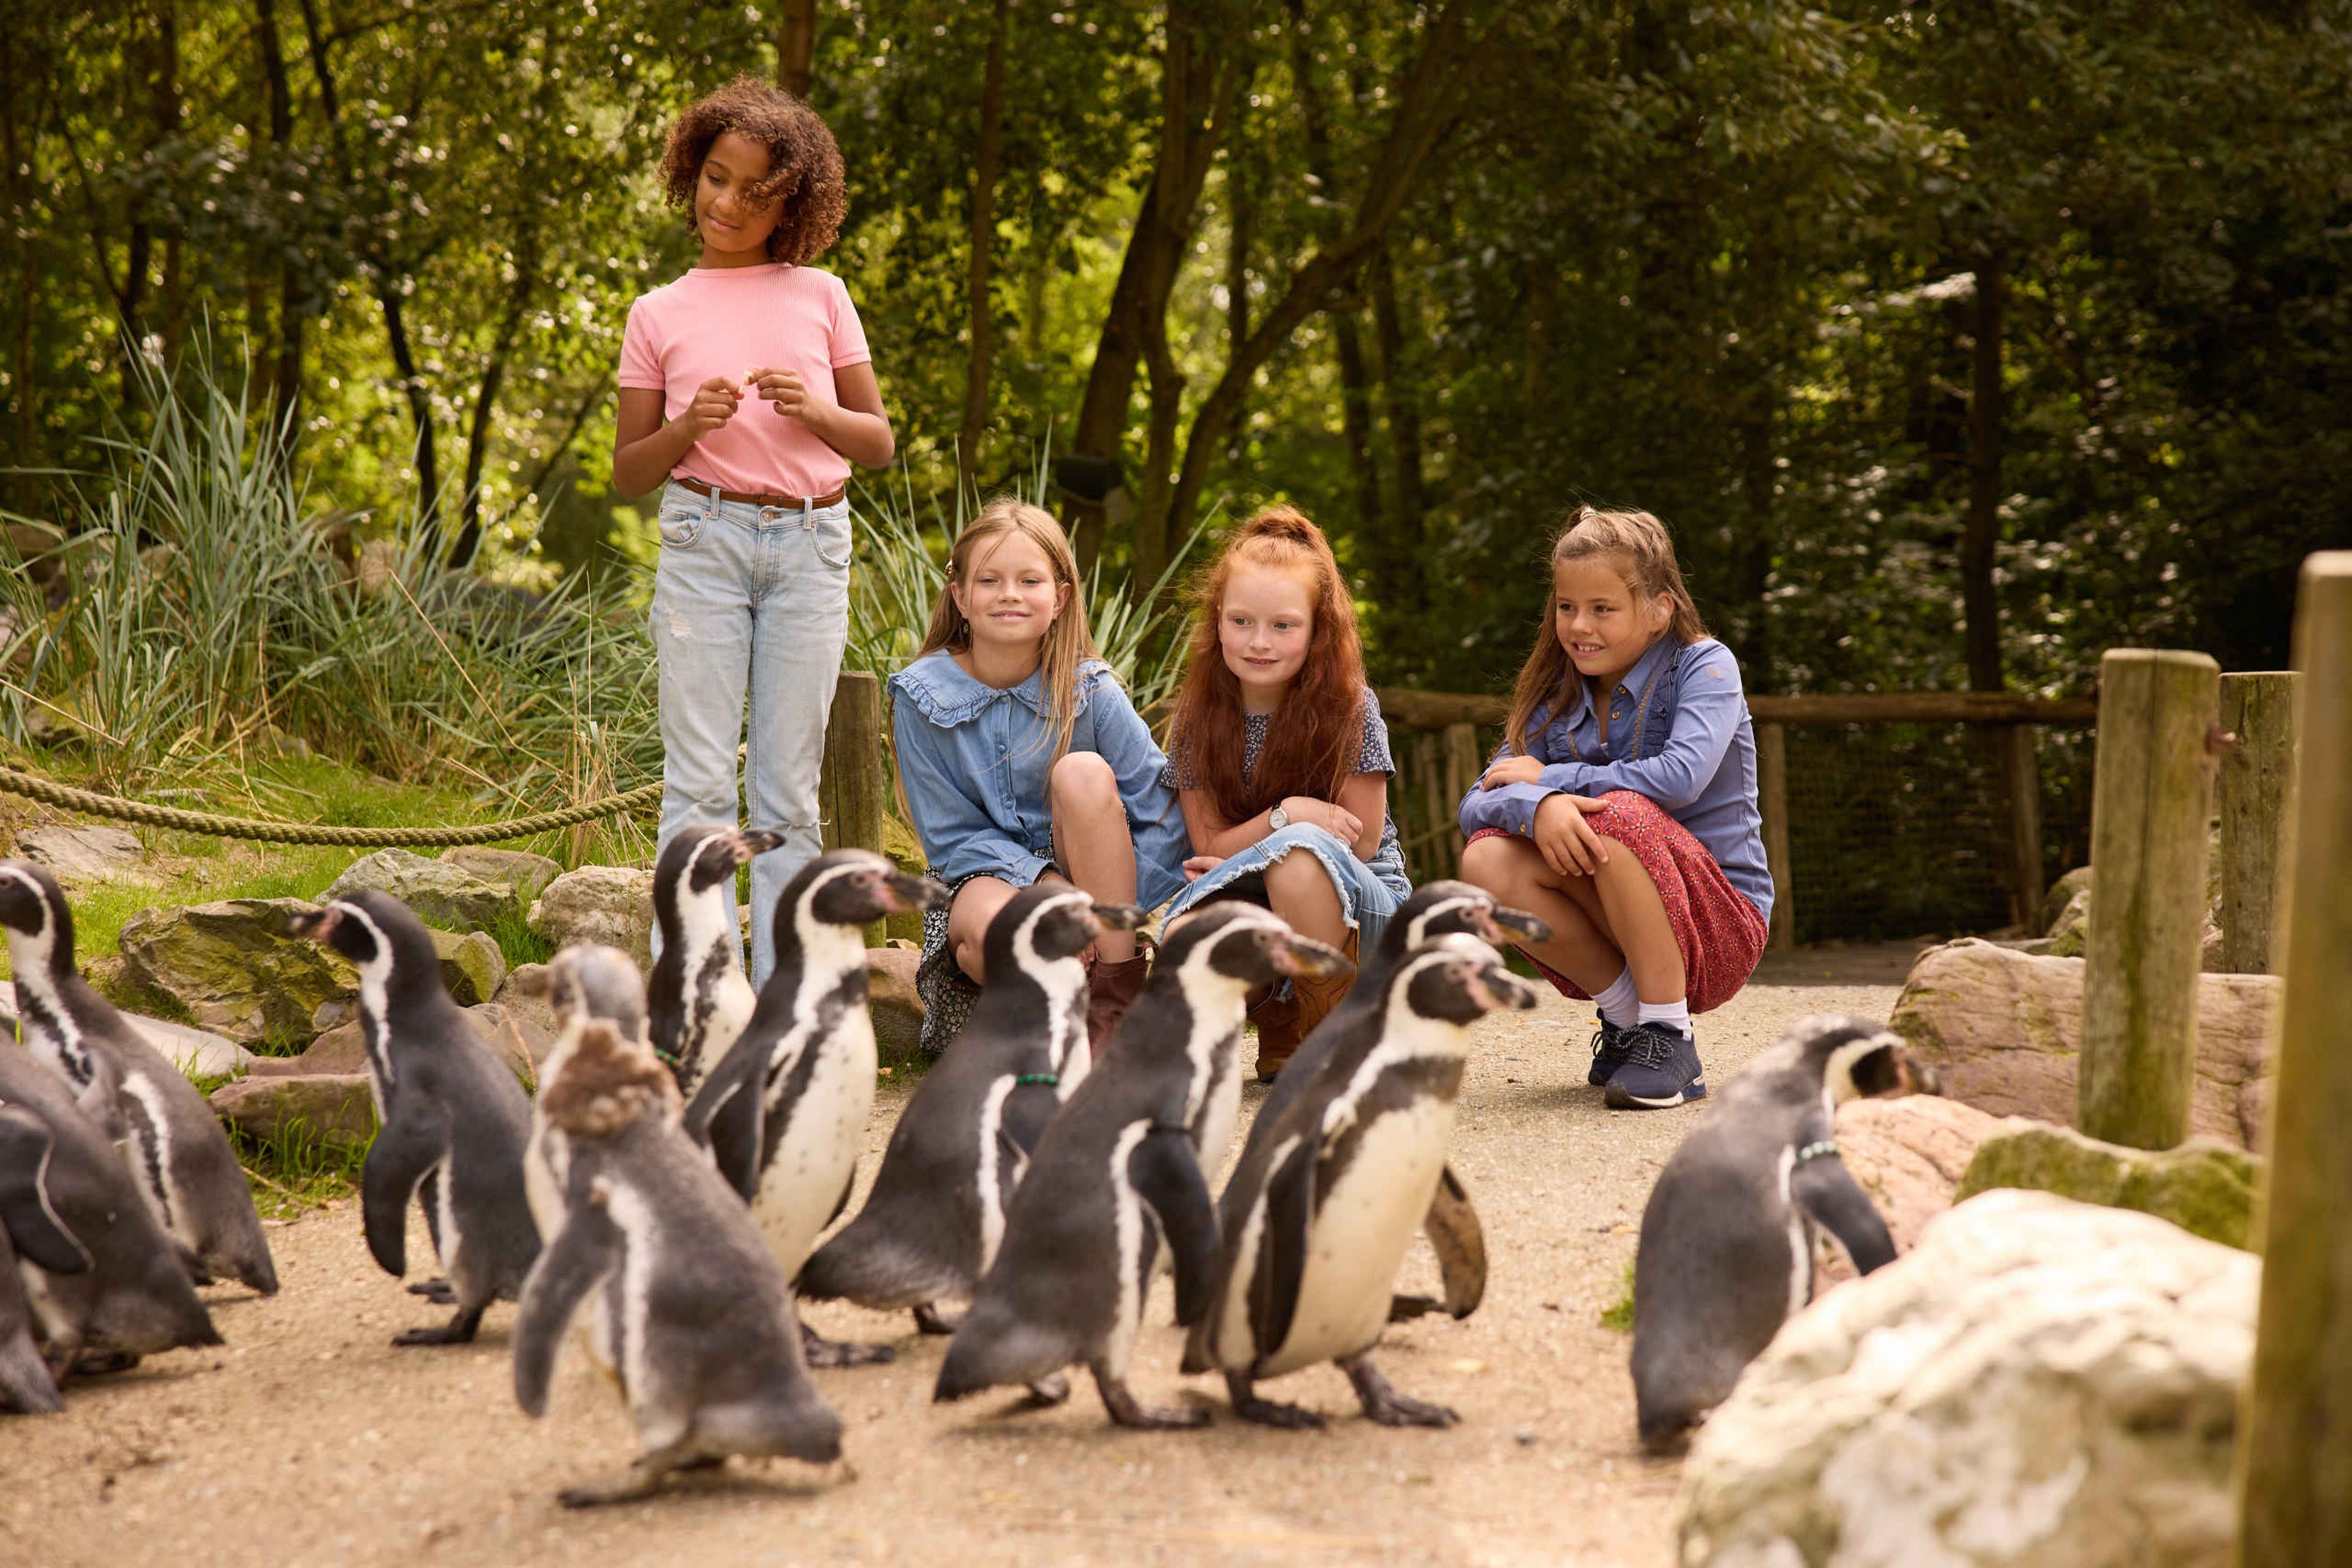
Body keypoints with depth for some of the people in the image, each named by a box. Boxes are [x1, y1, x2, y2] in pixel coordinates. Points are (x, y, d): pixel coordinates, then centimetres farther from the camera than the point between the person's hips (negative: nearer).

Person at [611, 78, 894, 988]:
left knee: (789, 792, 3)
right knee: (700, 782, -5)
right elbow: (627, 473, 9)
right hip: (704, 539, -1)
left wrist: (814, 410, -8)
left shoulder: (822, 299, 10)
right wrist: (688, 427, -10)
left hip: (811, 545, 1)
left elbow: (879, 442, 11)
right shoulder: (659, 315, 8)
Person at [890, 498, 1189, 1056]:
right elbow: (951, 837, -8)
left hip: (1082, 873, 2)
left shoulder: (1091, 692, -8)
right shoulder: (922, 696, -8)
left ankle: (1118, 995, -25)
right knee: (992, 929, -38)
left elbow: (1165, 815, -10)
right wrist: (1050, 886, -22)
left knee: (1083, 772, -28)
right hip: (981, 877, -2)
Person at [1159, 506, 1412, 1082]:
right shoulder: (1201, 716, -1)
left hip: (1361, 906, -3)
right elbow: (1209, 844, -3)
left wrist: (1259, 848, -11)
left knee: (1297, 852, -38)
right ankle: (1279, 1020, 3)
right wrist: (1284, 814, -21)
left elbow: (1359, 842, -9)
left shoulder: (1350, 709, -11)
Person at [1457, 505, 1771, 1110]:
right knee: (1487, 862, -20)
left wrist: (1549, 776, -17)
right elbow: (1476, 804, -6)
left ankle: (1671, 1039, -21)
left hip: (1718, 929, -5)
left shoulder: (1703, 666, -7)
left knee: (1617, 814, -32)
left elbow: (1681, 777, -27)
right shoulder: (1560, 698, 7)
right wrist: (1537, 805, -30)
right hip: (1613, 941, 5)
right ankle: (1627, 1017, -4)